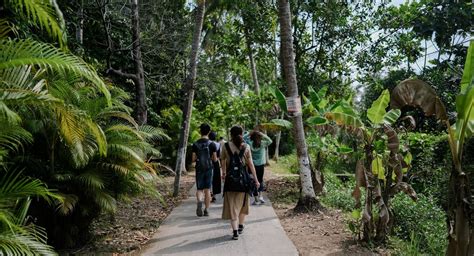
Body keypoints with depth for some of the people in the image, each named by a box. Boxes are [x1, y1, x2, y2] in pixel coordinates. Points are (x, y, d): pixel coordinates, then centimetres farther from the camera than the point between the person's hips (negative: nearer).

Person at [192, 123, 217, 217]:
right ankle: (206, 210, 10)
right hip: (208, 168, 0)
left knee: (199, 189, 9)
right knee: (207, 190, 7)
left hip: (199, 169, 0)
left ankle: (199, 201, -21)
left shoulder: (195, 144, -3)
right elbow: (215, 159, -3)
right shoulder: (212, 144, -4)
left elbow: (193, 159, -3)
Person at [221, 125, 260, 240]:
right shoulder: (246, 147, -1)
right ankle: (240, 226, 31)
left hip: (230, 179, -1)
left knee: (232, 205, 2)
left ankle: (235, 231, -6)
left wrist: (224, 173, 27)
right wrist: (256, 180, 1)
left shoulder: (226, 146, -3)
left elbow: (223, 161, 8)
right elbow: (250, 164, -3)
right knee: (242, 203, 19)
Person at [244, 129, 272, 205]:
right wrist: (263, 135, -1)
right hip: (261, 165, 1)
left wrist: (249, 133, -3)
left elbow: (243, 138, 4)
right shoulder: (263, 143, -8)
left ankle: (256, 198, 8)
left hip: (253, 165, -1)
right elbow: (270, 141, 9)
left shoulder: (250, 144, -10)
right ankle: (260, 195, 4)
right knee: (260, 180, 17)